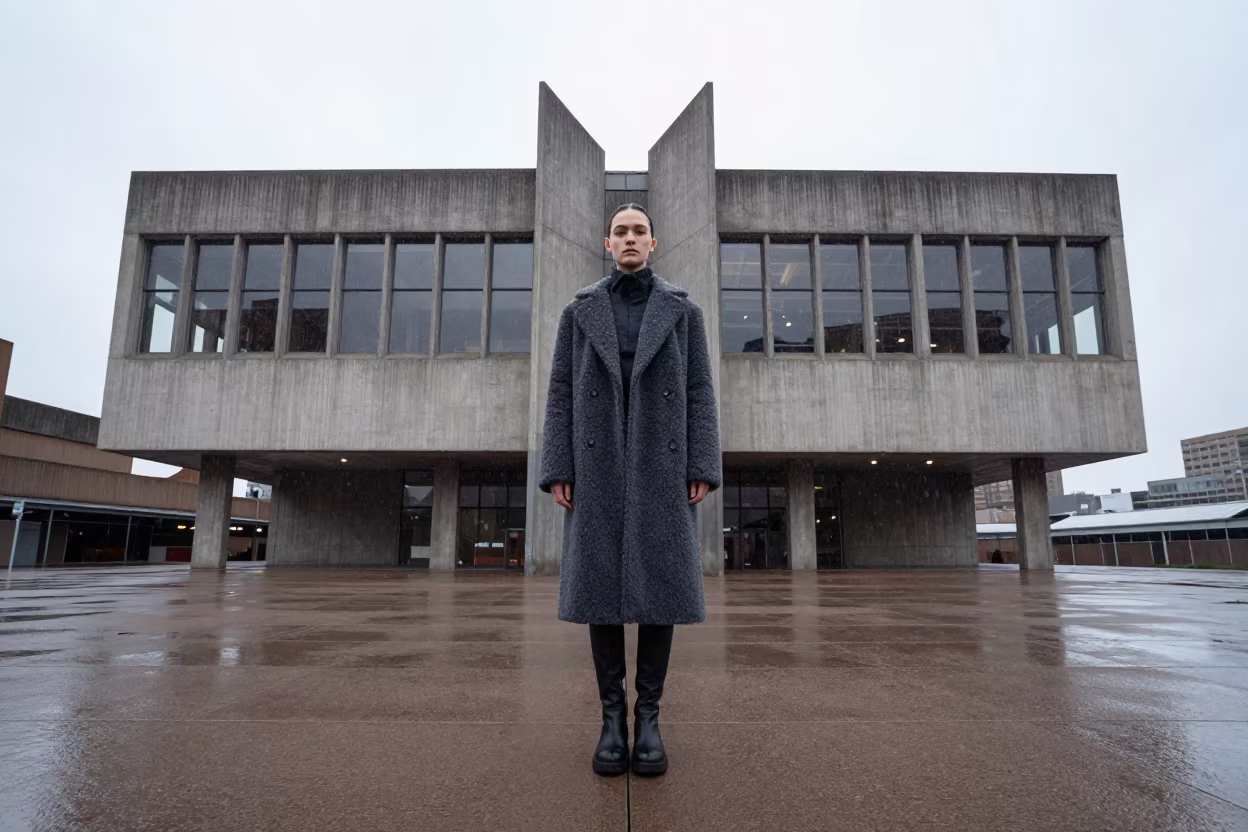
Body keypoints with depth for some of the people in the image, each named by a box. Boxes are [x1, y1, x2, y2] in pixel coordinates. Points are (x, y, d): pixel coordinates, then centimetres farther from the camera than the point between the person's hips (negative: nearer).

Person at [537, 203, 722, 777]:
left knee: (658, 585, -1)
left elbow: (698, 395, 5)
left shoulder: (682, 311, 11)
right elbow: (561, 396, 6)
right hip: (600, 464, 1)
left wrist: (703, 468, -6)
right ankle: (613, 716, 12)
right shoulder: (580, 311, 12)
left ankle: (649, 717, 12)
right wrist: (557, 470, -4)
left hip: (661, 465, 0)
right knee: (601, 585, -1)